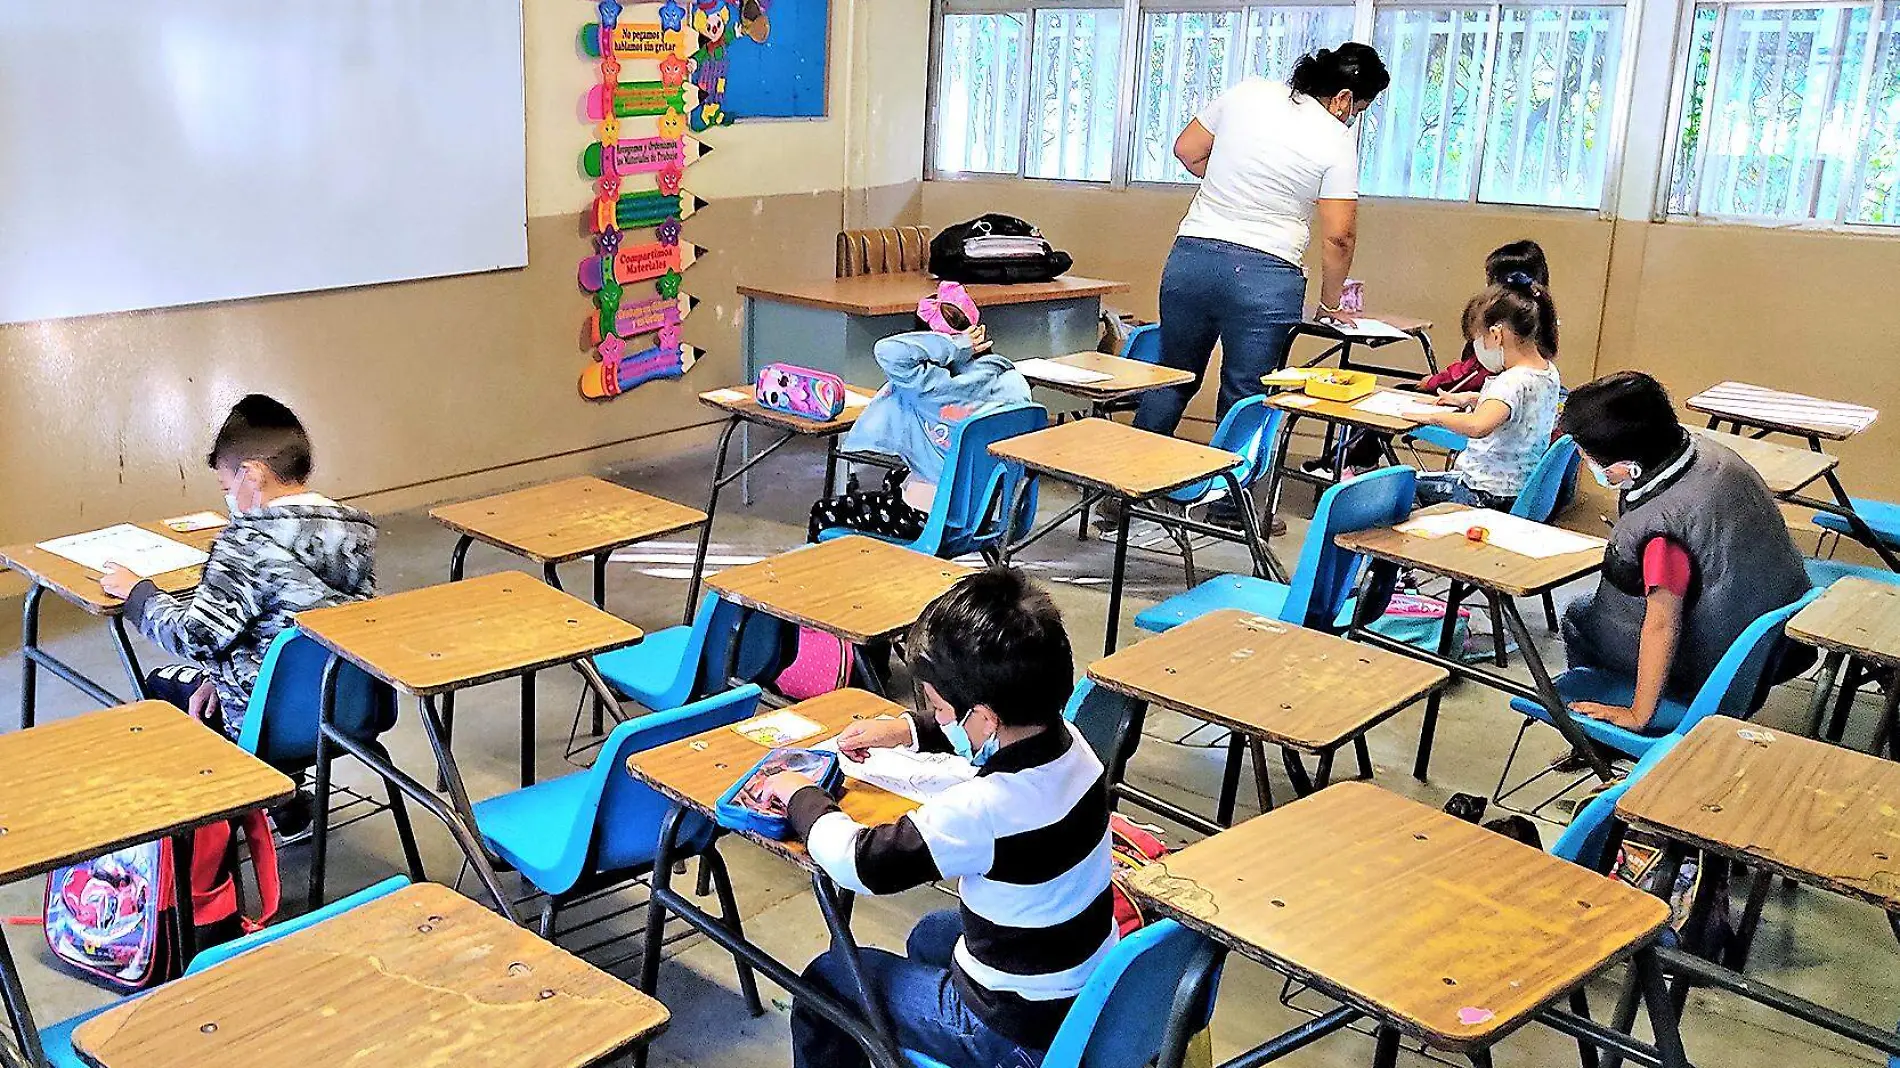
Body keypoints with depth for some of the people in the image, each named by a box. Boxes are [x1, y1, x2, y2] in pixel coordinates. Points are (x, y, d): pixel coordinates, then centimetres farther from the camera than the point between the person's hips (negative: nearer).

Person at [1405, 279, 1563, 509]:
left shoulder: (1514, 382, -28)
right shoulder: (1549, 370, 3)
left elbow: (1477, 426, -47)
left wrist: (1434, 416, -30)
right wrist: (1473, 398, 17)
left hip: (1489, 496, -10)